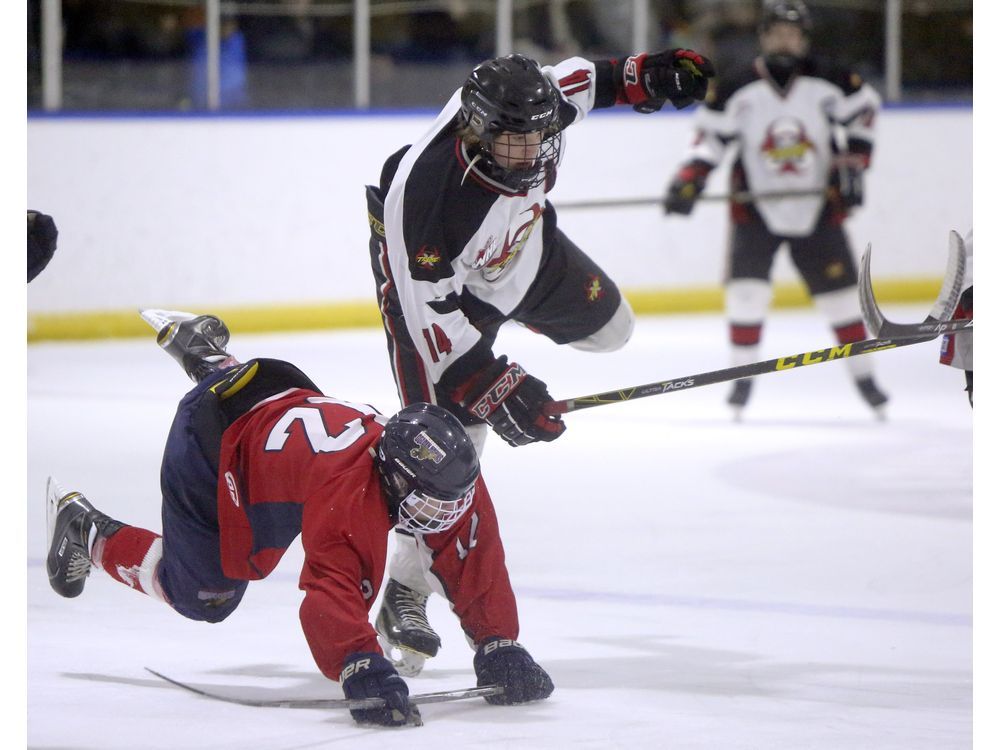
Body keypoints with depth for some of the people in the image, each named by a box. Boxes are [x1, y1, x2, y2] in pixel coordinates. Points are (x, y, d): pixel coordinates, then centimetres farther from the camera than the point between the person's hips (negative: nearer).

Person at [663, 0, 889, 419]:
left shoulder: (829, 83, -6)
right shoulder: (736, 89, -7)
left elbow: (863, 109, 7)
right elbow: (711, 136, -2)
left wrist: (853, 163, -2)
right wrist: (689, 180, -15)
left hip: (818, 208, 1)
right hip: (755, 208, -1)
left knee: (839, 290, 3)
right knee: (746, 289, -14)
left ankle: (863, 375, 17)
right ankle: (742, 376, 0)